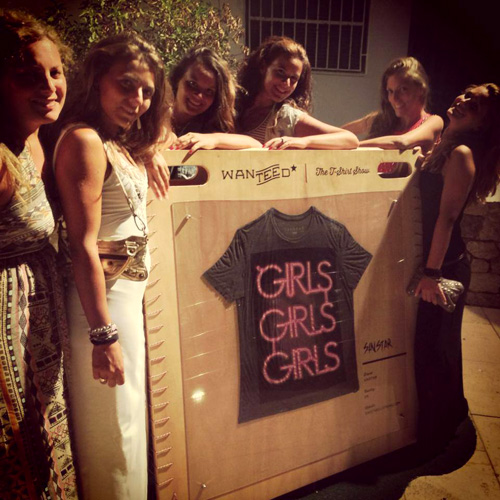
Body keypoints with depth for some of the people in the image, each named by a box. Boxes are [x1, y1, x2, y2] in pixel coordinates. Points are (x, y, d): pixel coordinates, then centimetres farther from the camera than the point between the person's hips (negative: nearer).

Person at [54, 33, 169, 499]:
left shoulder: (121, 145, 12)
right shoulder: (84, 140, -16)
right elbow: (83, 246, -22)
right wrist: (104, 335, -21)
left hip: (130, 294, 9)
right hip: (104, 300, -9)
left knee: (128, 418, 24)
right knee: (113, 430, 8)